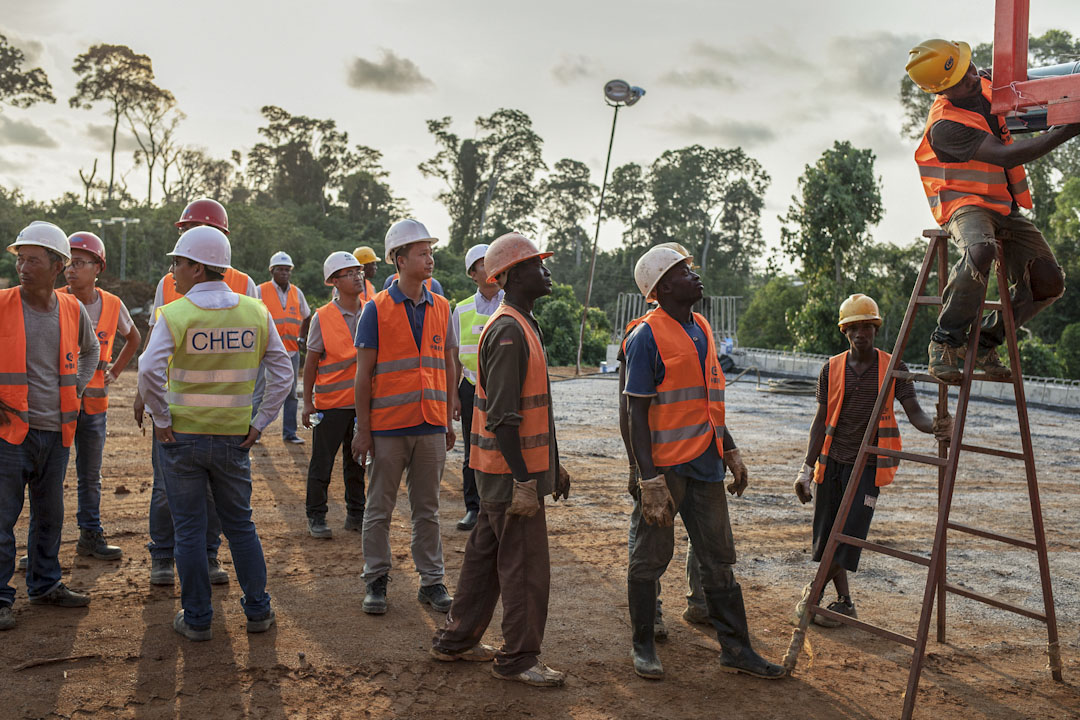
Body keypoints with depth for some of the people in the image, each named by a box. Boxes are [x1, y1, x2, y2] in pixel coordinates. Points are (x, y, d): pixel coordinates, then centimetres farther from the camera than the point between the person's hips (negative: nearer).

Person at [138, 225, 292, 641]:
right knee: (240, 524, 16)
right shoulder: (256, 313, 1)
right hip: (234, 438, 3)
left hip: (181, 436, -3)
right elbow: (283, 374, -2)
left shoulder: (174, 314, -10)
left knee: (189, 529, 8)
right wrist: (259, 422, 1)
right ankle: (258, 610, 22)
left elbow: (150, 372, -22)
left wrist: (162, 420, -10)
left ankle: (196, 619, 16)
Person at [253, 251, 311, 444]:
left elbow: (306, 317, 24)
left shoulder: (297, 293, 10)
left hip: (291, 351, 4)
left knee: (290, 393, 9)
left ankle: (289, 432, 16)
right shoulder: (260, 291, -2)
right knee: (260, 394, -1)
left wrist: (301, 338, 14)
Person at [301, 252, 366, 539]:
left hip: (362, 401, 3)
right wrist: (307, 402, -4)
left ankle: (356, 514, 24)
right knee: (322, 463, 3)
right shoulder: (322, 318, -6)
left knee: (357, 461, 12)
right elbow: (311, 363, -3)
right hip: (331, 402, -3)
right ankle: (316, 518, 16)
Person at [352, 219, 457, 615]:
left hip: (431, 426, 3)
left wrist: (448, 421, 10)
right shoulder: (377, 310, -4)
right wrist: (362, 429, -7)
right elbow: (363, 374, -4)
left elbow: (447, 367, 12)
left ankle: (432, 581, 21)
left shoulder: (441, 307, 7)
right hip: (388, 425, -3)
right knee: (379, 509, 7)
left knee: (427, 509, 11)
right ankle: (376, 581, 20)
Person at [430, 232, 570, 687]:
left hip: (512, 468, 10)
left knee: (486, 554, 18)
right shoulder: (508, 331, -18)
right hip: (512, 473, -10)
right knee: (526, 567, -1)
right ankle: (518, 659, 13)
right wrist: (523, 481, -24)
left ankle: (456, 640, 29)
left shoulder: (523, 325, 16)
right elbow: (502, 416, -23)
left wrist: (551, 464, 22)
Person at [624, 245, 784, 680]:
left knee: (718, 559, 11)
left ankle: (735, 649, 21)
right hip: (666, 465, -7)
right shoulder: (648, 337, -11)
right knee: (651, 557, 5)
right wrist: (650, 481, -19)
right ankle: (643, 647, 20)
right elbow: (638, 415, -13)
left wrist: (731, 452, 18)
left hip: (705, 462, 7)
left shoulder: (702, 329, 13)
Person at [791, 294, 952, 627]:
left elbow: (913, 411, -6)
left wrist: (935, 425, -30)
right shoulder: (832, 368, 4)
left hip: (869, 464, -2)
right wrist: (807, 468, 2)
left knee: (850, 534, -9)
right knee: (827, 534, 4)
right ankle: (844, 602, 20)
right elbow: (821, 420, 6)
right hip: (832, 460, 2)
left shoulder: (893, 368, 0)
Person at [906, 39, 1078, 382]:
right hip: (965, 205, -8)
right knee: (981, 251, -41)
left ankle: (985, 342, 15)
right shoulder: (945, 125, -21)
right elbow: (1006, 156, -26)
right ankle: (945, 340, -25)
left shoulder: (983, 85, 4)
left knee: (1048, 282, 1)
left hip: (1005, 208, 8)